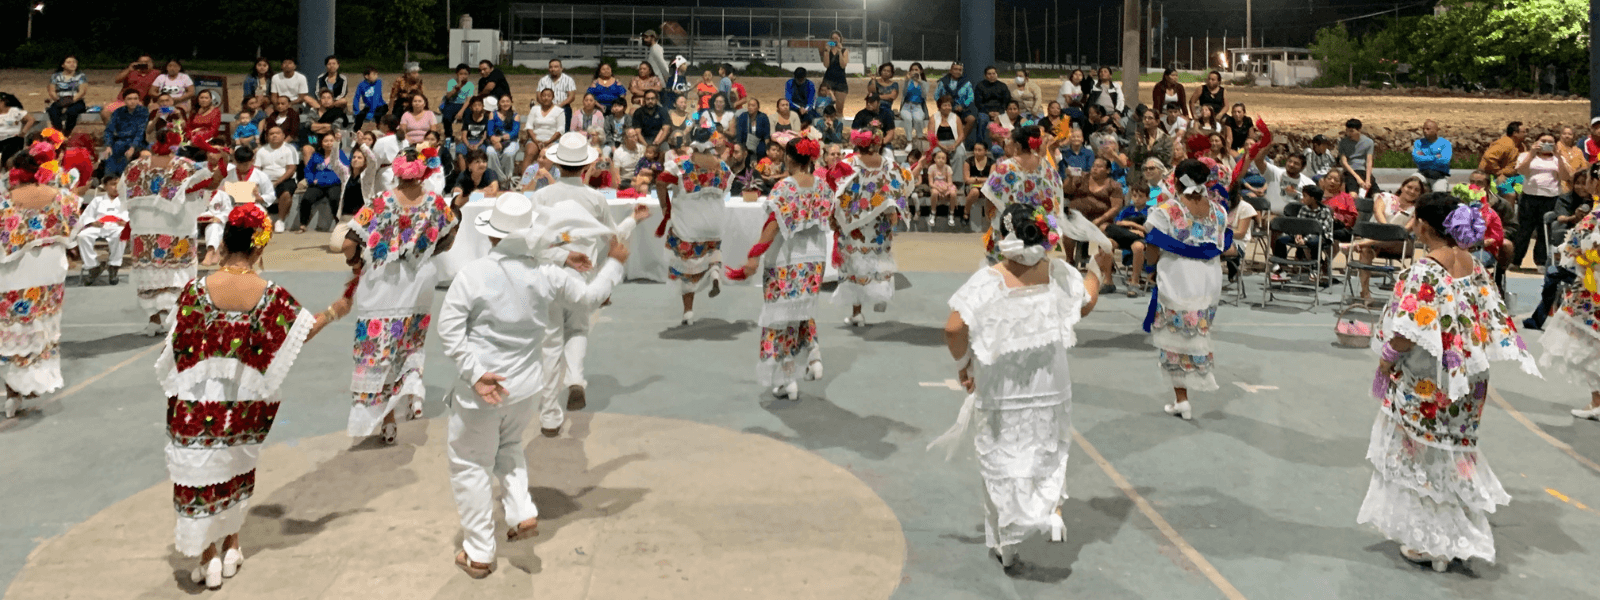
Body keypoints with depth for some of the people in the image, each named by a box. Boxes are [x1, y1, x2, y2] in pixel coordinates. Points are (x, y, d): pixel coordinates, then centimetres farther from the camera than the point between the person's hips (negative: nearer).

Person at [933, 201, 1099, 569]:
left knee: (1001, 458, 12)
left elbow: (954, 328, -23)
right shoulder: (1058, 272, -9)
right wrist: (1095, 274, 27)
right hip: (1048, 383, 2)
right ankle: (1052, 508, 0)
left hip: (1000, 389, -2)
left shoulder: (988, 280, -17)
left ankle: (1005, 543, 22)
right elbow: (1086, 304, 8)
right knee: (1048, 448, 24)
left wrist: (962, 363, -7)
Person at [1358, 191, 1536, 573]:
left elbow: (1406, 336, -27)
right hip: (1464, 381, 7)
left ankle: (1432, 542, 18)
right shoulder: (1473, 266, 1)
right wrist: (1468, 357, 16)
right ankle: (1462, 534, 33)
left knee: (1424, 458, 8)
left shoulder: (1423, 272, -22)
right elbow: (1493, 324, 6)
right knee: (1451, 452, 21)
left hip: (1425, 386, -7)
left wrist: (1386, 360, -11)